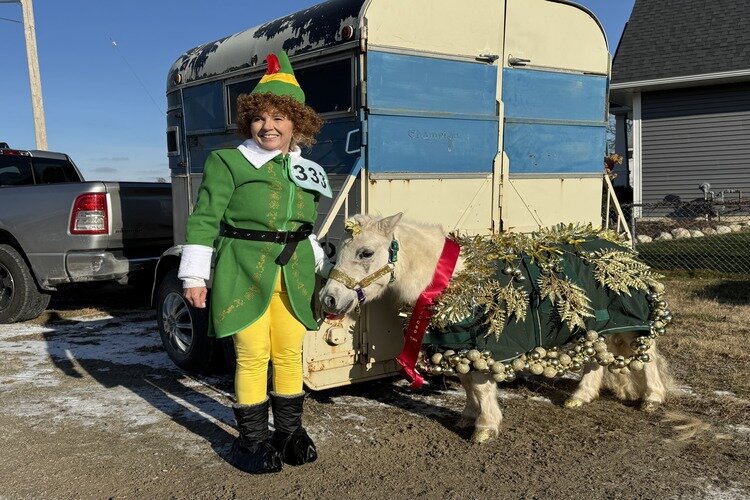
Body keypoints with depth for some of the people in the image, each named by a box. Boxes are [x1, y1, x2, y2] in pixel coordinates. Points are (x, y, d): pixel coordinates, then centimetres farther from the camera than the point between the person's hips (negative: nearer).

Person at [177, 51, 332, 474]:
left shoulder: (307, 172, 13)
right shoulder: (229, 163, -4)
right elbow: (204, 219, -6)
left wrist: (324, 270, 22)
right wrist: (195, 275, -9)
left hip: (294, 275, 5)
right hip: (244, 273, -4)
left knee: (290, 354, 10)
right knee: (253, 356, 1)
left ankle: (290, 431, 28)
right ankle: (252, 439, 18)